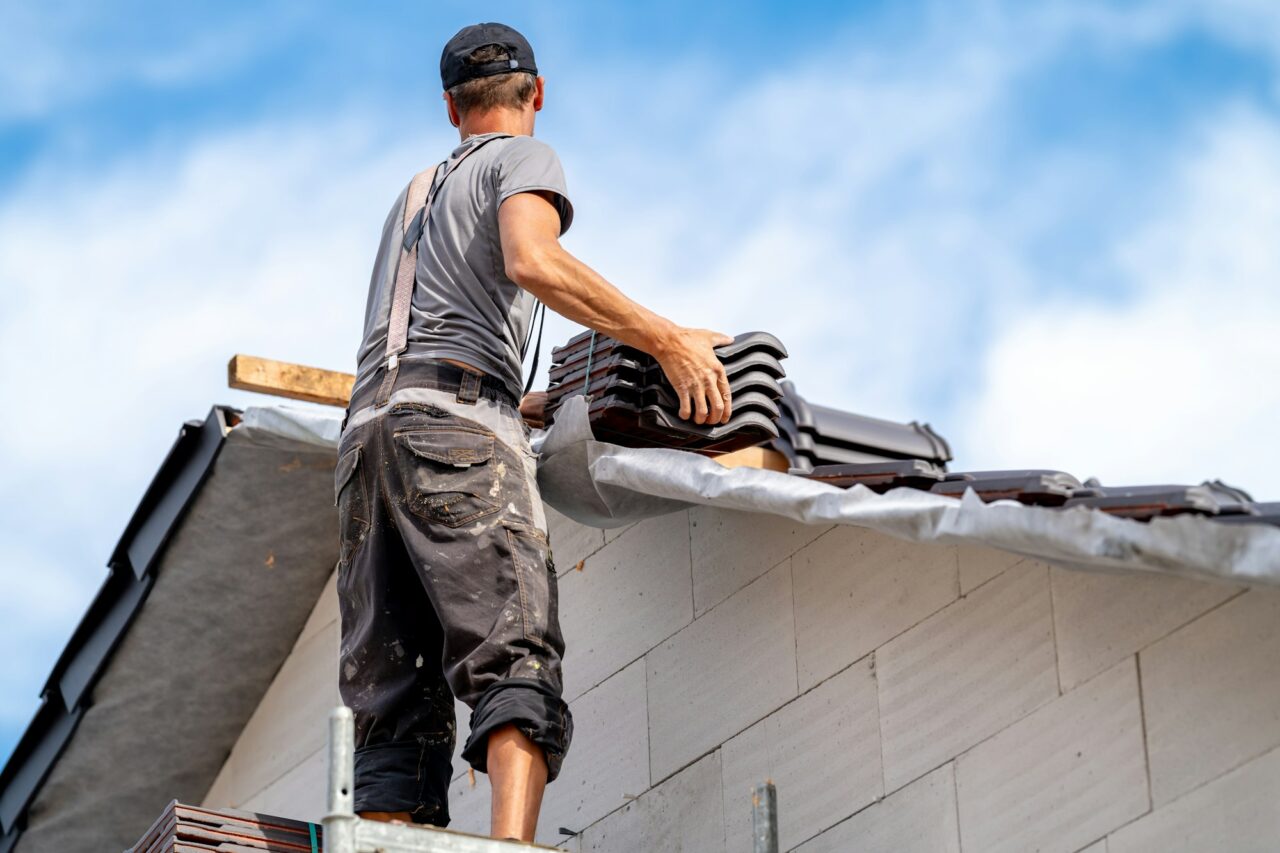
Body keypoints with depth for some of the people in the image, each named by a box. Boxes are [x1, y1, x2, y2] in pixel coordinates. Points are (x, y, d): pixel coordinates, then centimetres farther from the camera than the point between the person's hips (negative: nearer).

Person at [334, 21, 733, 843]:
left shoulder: (414, 195, 36)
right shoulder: (523, 158, 13)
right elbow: (532, 261, -10)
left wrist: (542, 405, 52)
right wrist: (667, 339, -9)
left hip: (368, 430, 7)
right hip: (457, 424, -7)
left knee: (395, 705, -3)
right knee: (515, 657, -21)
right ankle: (514, 845, -42)